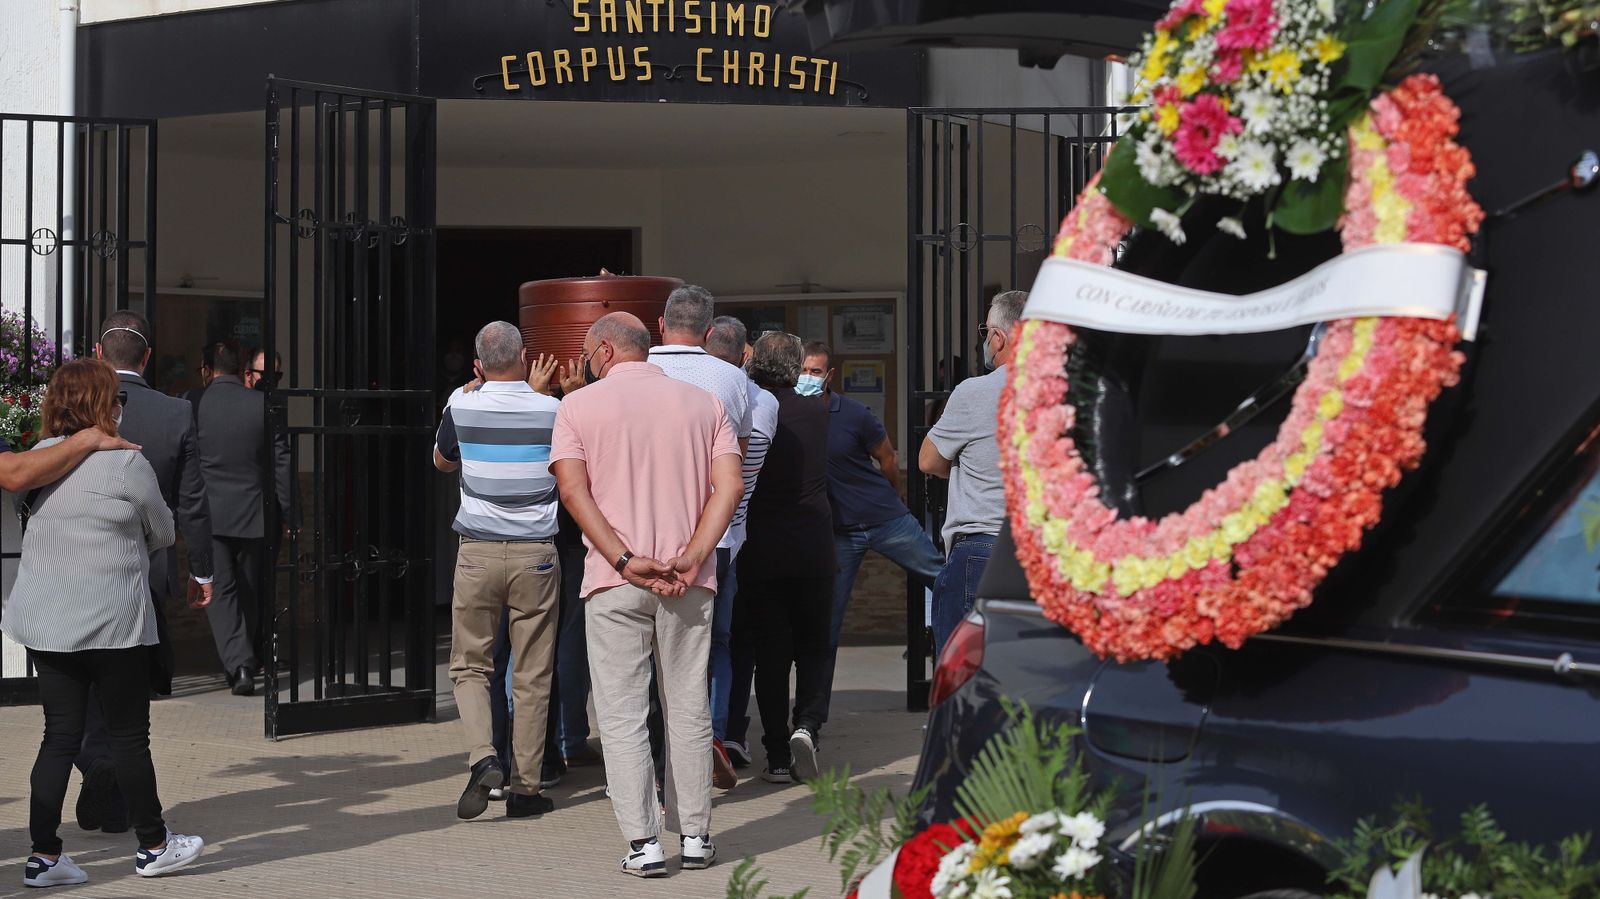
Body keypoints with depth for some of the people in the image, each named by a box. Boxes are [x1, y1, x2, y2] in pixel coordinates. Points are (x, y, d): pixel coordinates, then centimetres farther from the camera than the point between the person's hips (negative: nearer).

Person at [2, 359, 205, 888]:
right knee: (129, 735, 6)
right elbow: (163, 534, 2)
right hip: (111, 621, -5)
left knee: (59, 736, 9)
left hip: (44, 621, 5)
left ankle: (44, 856, 8)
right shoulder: (126, 462, -11)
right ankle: (153, 846, 19)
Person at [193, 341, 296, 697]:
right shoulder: (263, 404, -4)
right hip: (254, 515, 2)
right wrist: (290, 515, 6)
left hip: (209, 516, -2)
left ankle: (239, 664, -13)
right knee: (251, 591, 16)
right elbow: (282, 463, -1)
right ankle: (248, 661, 27)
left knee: (221, 592, 2)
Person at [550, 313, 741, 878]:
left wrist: (626, 561, -13)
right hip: (690, 583, 3)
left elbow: (573, 489, -9)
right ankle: (695, 835, 15)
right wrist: (692, 557, -9)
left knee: (622, 715, 2)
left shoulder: (579, 406, 3)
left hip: (614, 582, -2)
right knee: (689, 709, 12)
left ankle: (644, 843, -2)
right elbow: (728, 486, -2)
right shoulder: (703, 403, 10)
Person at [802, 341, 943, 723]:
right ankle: (814, 709, 7)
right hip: (836, 531, 1)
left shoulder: (853, 414, -9)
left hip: (886, 519, -1)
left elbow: (888, 459, 5)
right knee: (826, 622, 1)